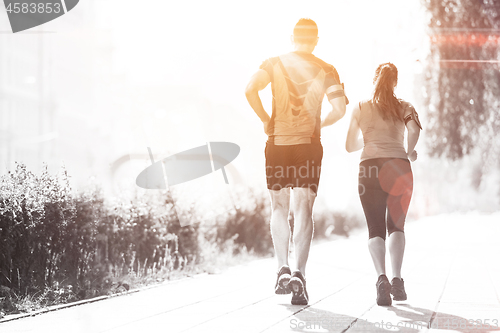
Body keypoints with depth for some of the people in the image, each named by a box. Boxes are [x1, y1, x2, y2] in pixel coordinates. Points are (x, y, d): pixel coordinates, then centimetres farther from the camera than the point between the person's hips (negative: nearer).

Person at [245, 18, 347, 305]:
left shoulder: (274, 63, 4)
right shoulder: (326, 70, 3)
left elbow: (250, 90, -14)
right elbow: (340, 110, -8)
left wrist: (265, 120, -1)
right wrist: (320, 124, 11)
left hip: (277, 142, 1)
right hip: (308, 145, 0)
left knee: (280, 209, 14)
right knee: (304, 211, 2)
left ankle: (283, 268, 2)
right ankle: (299, 274, -10)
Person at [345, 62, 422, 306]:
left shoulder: (360, 108, 12)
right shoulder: (405, 107, 11)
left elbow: (350, 146, 14)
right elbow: (414, 129, -10)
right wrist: (410, 152, 8)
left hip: (370, 167, 0)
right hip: (399, 167, 0)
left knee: (375, 229, 2)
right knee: (396, 226, 14)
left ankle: (382, 277, -22)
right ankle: (397, 279, -2)